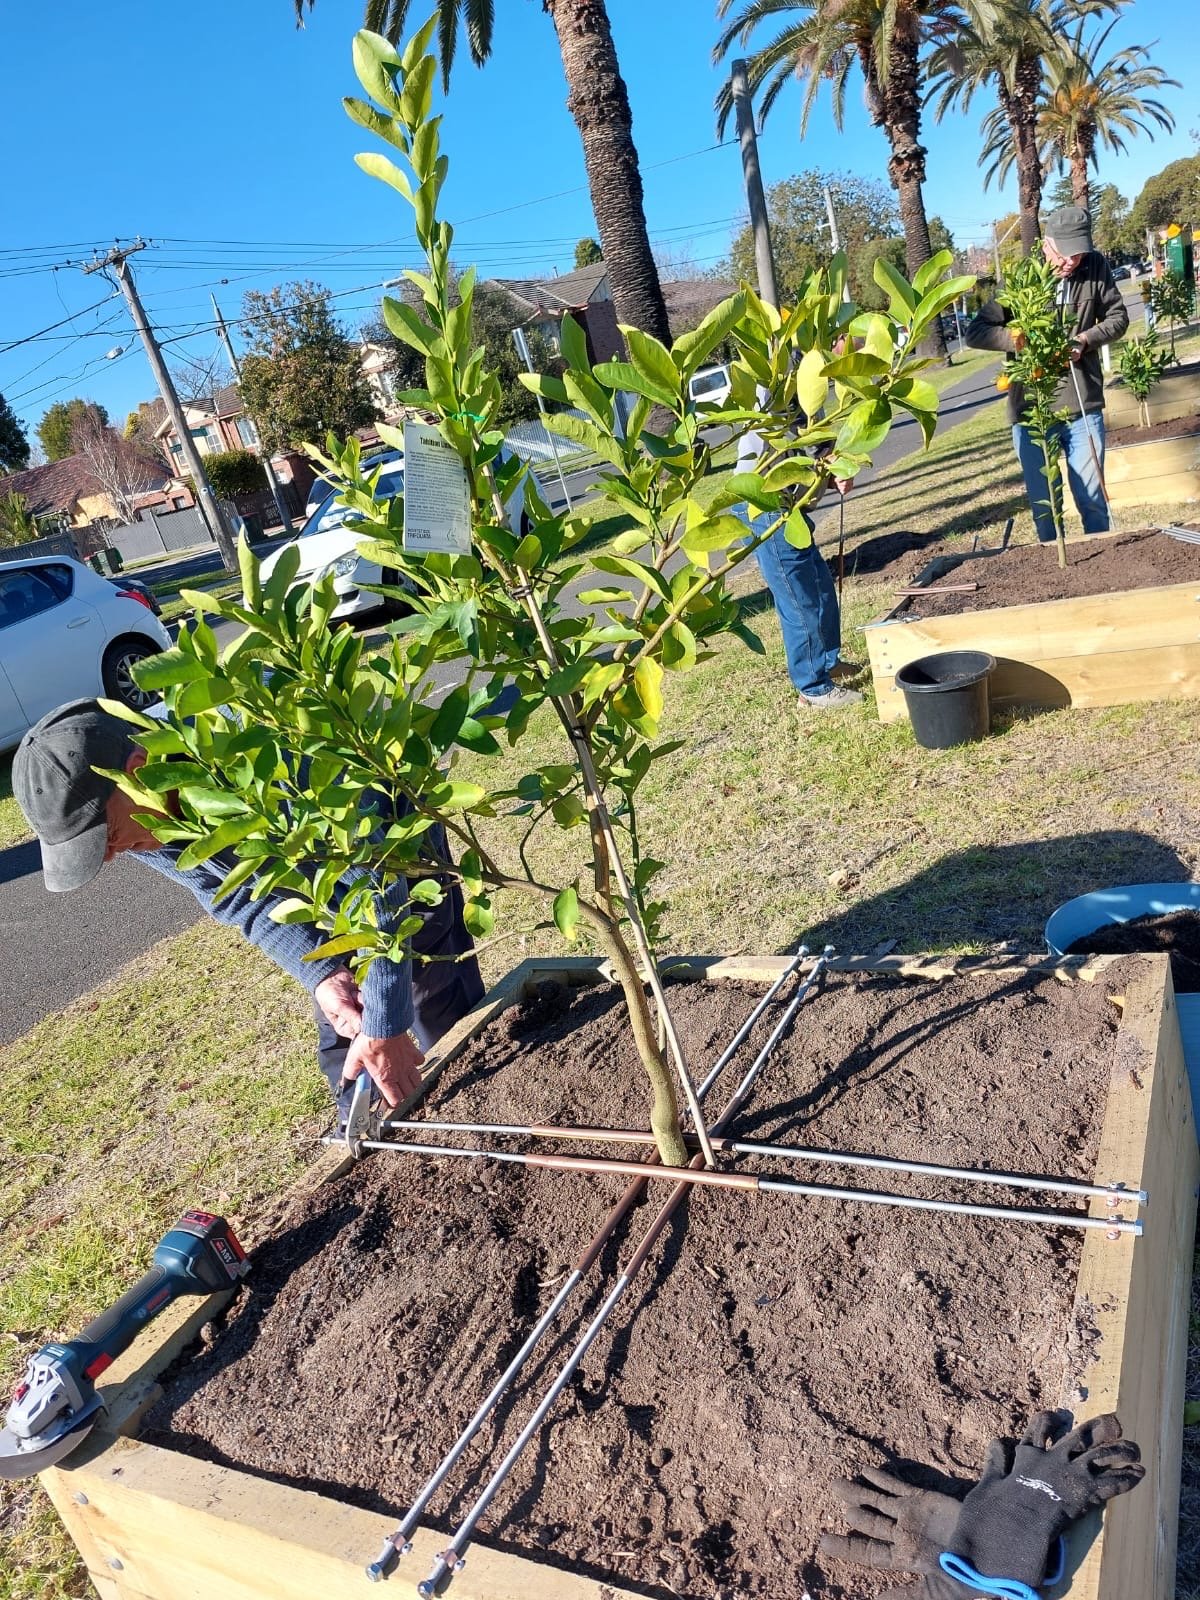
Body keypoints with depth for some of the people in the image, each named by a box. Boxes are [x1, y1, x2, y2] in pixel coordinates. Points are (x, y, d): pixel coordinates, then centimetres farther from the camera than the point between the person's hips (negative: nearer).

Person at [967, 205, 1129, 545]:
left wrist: (1085, 340, -10)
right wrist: (1021, 341, -20)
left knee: (1092, 498, 7)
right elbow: (975, 332, -6)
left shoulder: (1095, 268, 1)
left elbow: (1118, 317, 9)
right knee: (1043, 502, 7)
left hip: (1083, 406, 2)